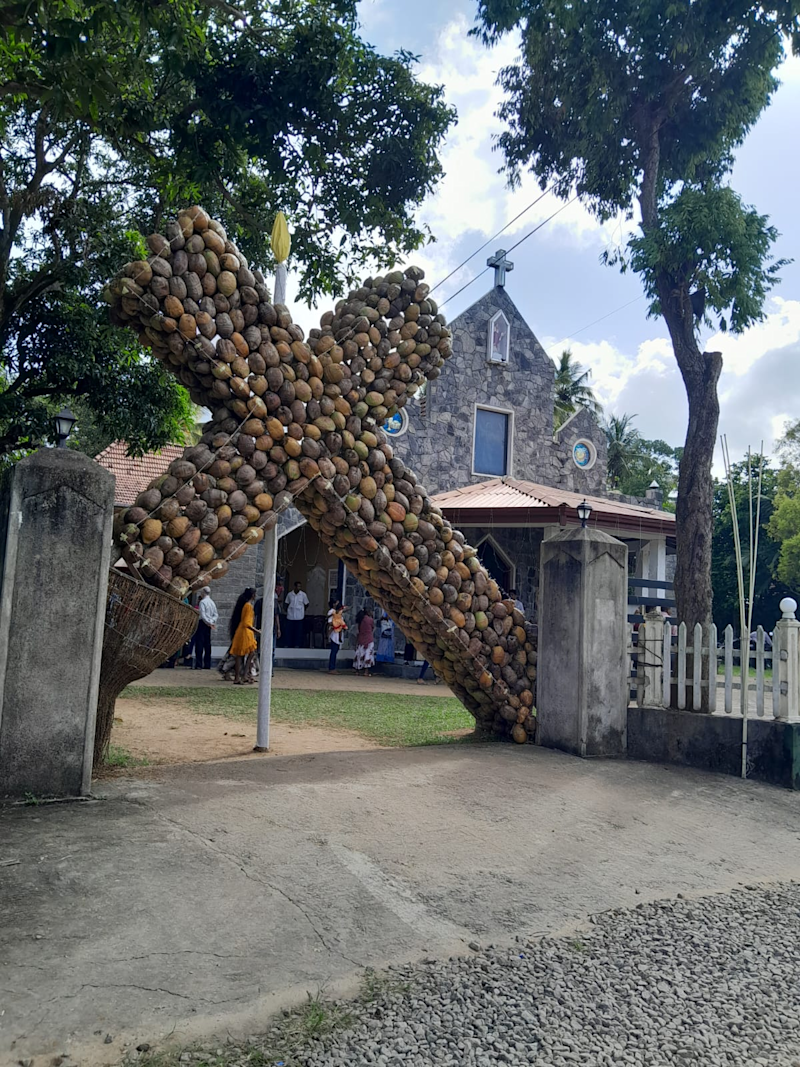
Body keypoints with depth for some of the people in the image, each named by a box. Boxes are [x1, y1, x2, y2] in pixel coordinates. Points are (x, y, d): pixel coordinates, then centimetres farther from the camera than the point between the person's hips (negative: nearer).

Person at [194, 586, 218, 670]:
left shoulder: (202, 602, -11)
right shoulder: (212, 602, 12)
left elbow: (202, 615, -18)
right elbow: (216, 614, 11)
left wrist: (209, 622, -11)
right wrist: (212, 622, 1)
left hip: (202, 623, -7)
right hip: (208, 625, 7)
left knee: (199, 644, -6)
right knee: (207, 644, 10)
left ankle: (199, 664, -9)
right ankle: (207, 664, 11)